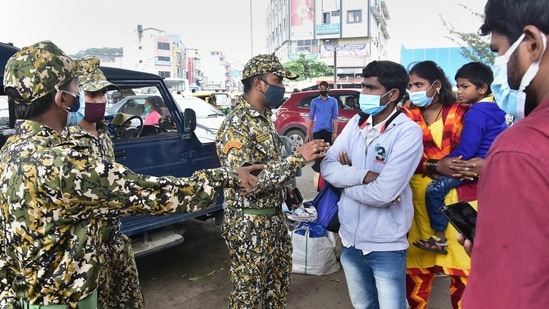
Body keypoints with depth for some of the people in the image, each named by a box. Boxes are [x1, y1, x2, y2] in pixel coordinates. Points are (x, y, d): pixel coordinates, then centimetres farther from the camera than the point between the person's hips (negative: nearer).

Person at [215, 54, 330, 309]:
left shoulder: (264, 118, 7)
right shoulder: (236, 126, -21)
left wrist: (287, 188, 12)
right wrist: (298, 158, -30)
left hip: (274, 218, 9)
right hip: (249, 224, -8)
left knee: (277, 286, 22)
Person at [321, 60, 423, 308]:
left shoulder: (408, 132, -18)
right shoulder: (356, 122, 1)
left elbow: (383, 193, -25)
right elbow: (327, 167, -6)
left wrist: (346, 177, -10)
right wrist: (365, 175, -20)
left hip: (386, 245, -6)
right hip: (350, 239, 6)